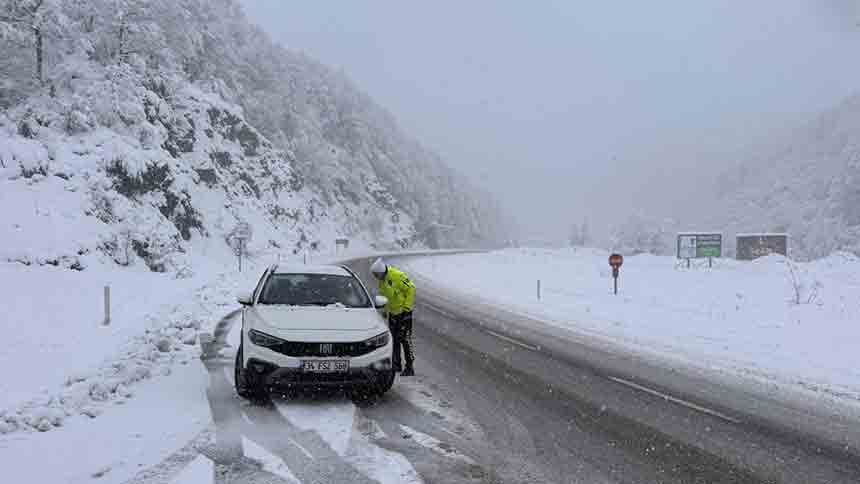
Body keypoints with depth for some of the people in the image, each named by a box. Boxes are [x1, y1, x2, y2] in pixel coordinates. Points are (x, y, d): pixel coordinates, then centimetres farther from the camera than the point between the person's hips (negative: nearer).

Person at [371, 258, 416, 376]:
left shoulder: (397, 276, -20)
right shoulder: (382, 280, 7)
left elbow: (411, 289, -19)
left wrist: (406, 307, -17)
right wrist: (384, 310, 10)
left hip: (404, 312, -8)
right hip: (392, 313, 8)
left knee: (405, 339, -8)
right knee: (394, 340, 13)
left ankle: (410, 367, -4)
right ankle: (396, 364, 24)